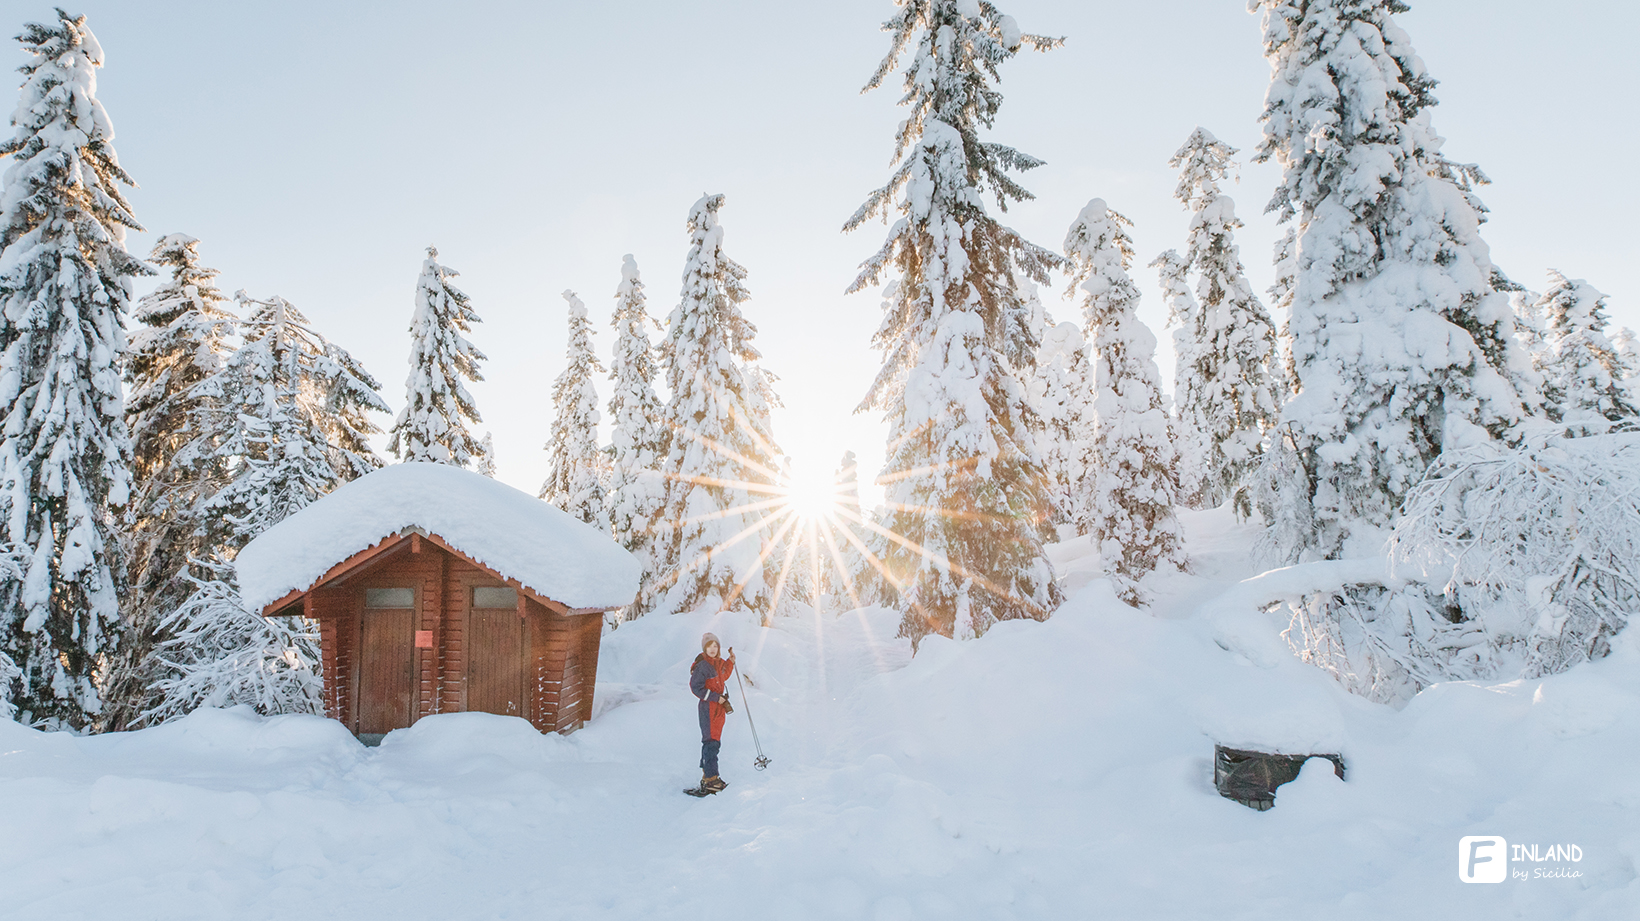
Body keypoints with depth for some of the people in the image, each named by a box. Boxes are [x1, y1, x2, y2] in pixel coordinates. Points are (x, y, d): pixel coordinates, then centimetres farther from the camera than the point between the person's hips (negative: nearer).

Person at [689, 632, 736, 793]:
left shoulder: (719, 663, 10)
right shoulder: (701, 665, -15)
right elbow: (696, 687, -18)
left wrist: (731, 661, 18)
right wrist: (716, 697, -18)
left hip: (719, 707, 9)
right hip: (708, 708, -9)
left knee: (715, 742, 14)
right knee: (711, 742, -10)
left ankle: (707, 774, 24)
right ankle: (710, 779, -7)